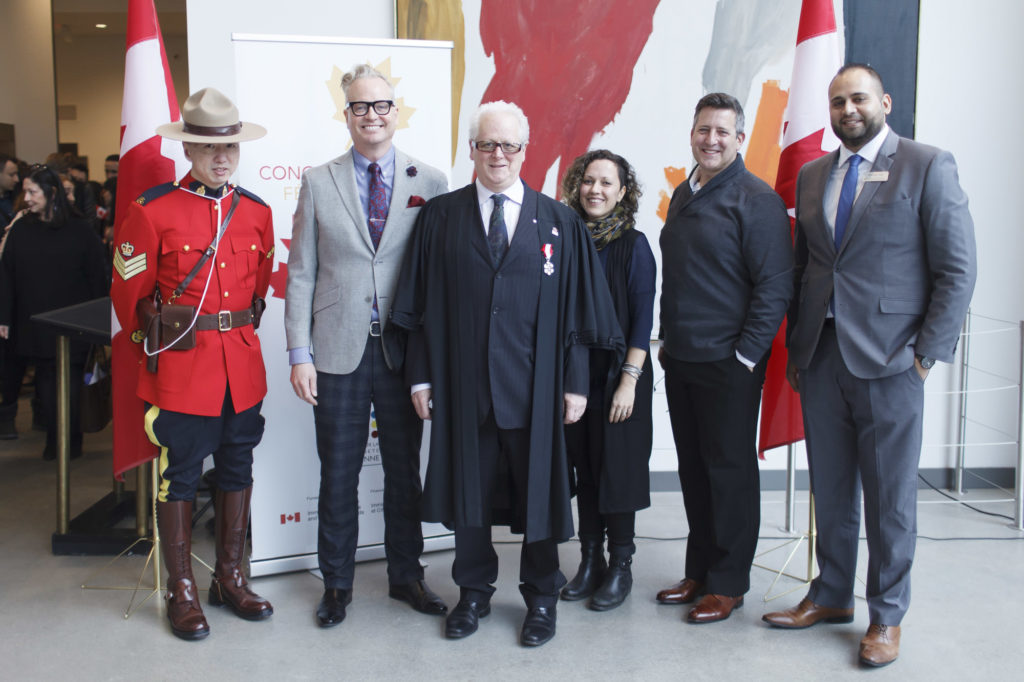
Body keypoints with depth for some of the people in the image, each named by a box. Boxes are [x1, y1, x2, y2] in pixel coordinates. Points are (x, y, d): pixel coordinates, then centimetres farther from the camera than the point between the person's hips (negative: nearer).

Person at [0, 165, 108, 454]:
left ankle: (71, 439, 13)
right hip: (35, 321, 2)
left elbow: (96, 276, -1)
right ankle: (54, 439, 13)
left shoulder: (78, 230, -3)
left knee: (71, 379, 2)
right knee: (46, 378, 4)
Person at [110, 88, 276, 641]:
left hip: (242, 363, 5)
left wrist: (240, 330, 14)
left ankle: (230, 577, 28)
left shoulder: (257, 213, 6)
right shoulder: (152, 211, -7)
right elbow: (128, 294, -1)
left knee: (237, 469, 13)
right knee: (180, 475, 5)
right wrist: (158, 343, 4)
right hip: (181, 368, -4)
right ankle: (182, 590, 18)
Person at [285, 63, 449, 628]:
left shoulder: (429, 182, 2)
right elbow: (301, 273, 3)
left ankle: (406, 575, 30)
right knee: (338, 476, 9)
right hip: (339, 353, 0)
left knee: (404, 471, 13)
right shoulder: (318, 183, 4)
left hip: (405, 352, 0)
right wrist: (300, 353, -4)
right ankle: (337, 582, 26)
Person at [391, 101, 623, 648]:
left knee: (537, 492, 9)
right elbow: (421, 305, 3)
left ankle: (541, 597, 28)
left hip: (534, 388, 0)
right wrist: (421, 376, -1)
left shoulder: (559, 222, 3)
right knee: (470, 489, 12)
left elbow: (577, 309, 2)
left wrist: (576, 382, -1)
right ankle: (474, 593, 31)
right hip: (464, 386, 1)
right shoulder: (441, 217, 3)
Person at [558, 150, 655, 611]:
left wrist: (629, 381, -13)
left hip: (617, 378, -3)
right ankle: (589, 561, 23)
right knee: (584, 468, 11)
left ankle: (620, 567, 16)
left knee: (617, 469, 3)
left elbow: (643, 319, -7)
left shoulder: (633, 245, -4)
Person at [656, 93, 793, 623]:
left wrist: (746, 355, -16)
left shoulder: (756, 200, -10)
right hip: (680, 360, 7)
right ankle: (699, 570, 26)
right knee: (693, 467, 13)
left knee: (730, 469, 3)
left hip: (728, 362, -7)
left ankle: (728, 583, 16)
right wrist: (667, 341, 15)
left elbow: (775, 286, -13)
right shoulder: (682, 196, 13)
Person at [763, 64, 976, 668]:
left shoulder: (928, 166, -3)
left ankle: (888, 616, 21)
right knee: (831, 489, 14)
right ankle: (832, 596, 30)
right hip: (820, 357, 5)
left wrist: (927, 353, -10)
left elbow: (957, 269, -6)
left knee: (890, 496, 5)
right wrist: (796, 347, 9)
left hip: (887, 360, -4)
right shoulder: (812, 176, 13)